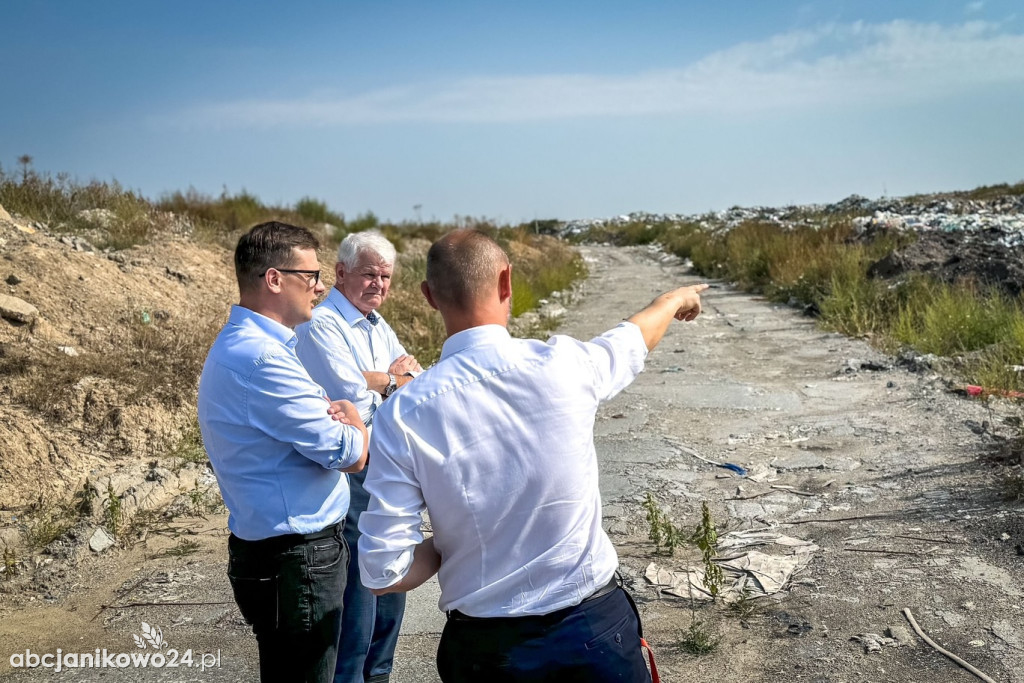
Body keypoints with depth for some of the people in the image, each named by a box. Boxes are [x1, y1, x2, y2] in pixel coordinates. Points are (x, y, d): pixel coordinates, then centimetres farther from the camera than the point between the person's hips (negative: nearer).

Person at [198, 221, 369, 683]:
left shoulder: (238, 345, 11)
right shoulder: (261, 358, -24)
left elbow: (303, 426, 14)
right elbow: (352, 455, -23)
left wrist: (333, 415, -9)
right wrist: (352, 422, 0)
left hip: (275, 554, 10)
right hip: (297, 562, -10)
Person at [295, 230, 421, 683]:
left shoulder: (378, 326, 13)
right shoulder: (320, 325, -14)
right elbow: (354, 399, -23)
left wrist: (375, 379, -14)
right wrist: (393, 379, -5)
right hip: (348, 472, -9)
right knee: (357, 582, -3)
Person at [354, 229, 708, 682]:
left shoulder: (404, 414, -15)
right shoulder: (561, 364, -13)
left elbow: (383, 573, -15)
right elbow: (633, 337, 11)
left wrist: (451, 545, 5)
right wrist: (674, 299, 33)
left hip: (485, 647, 0)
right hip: (594, 625, 0)